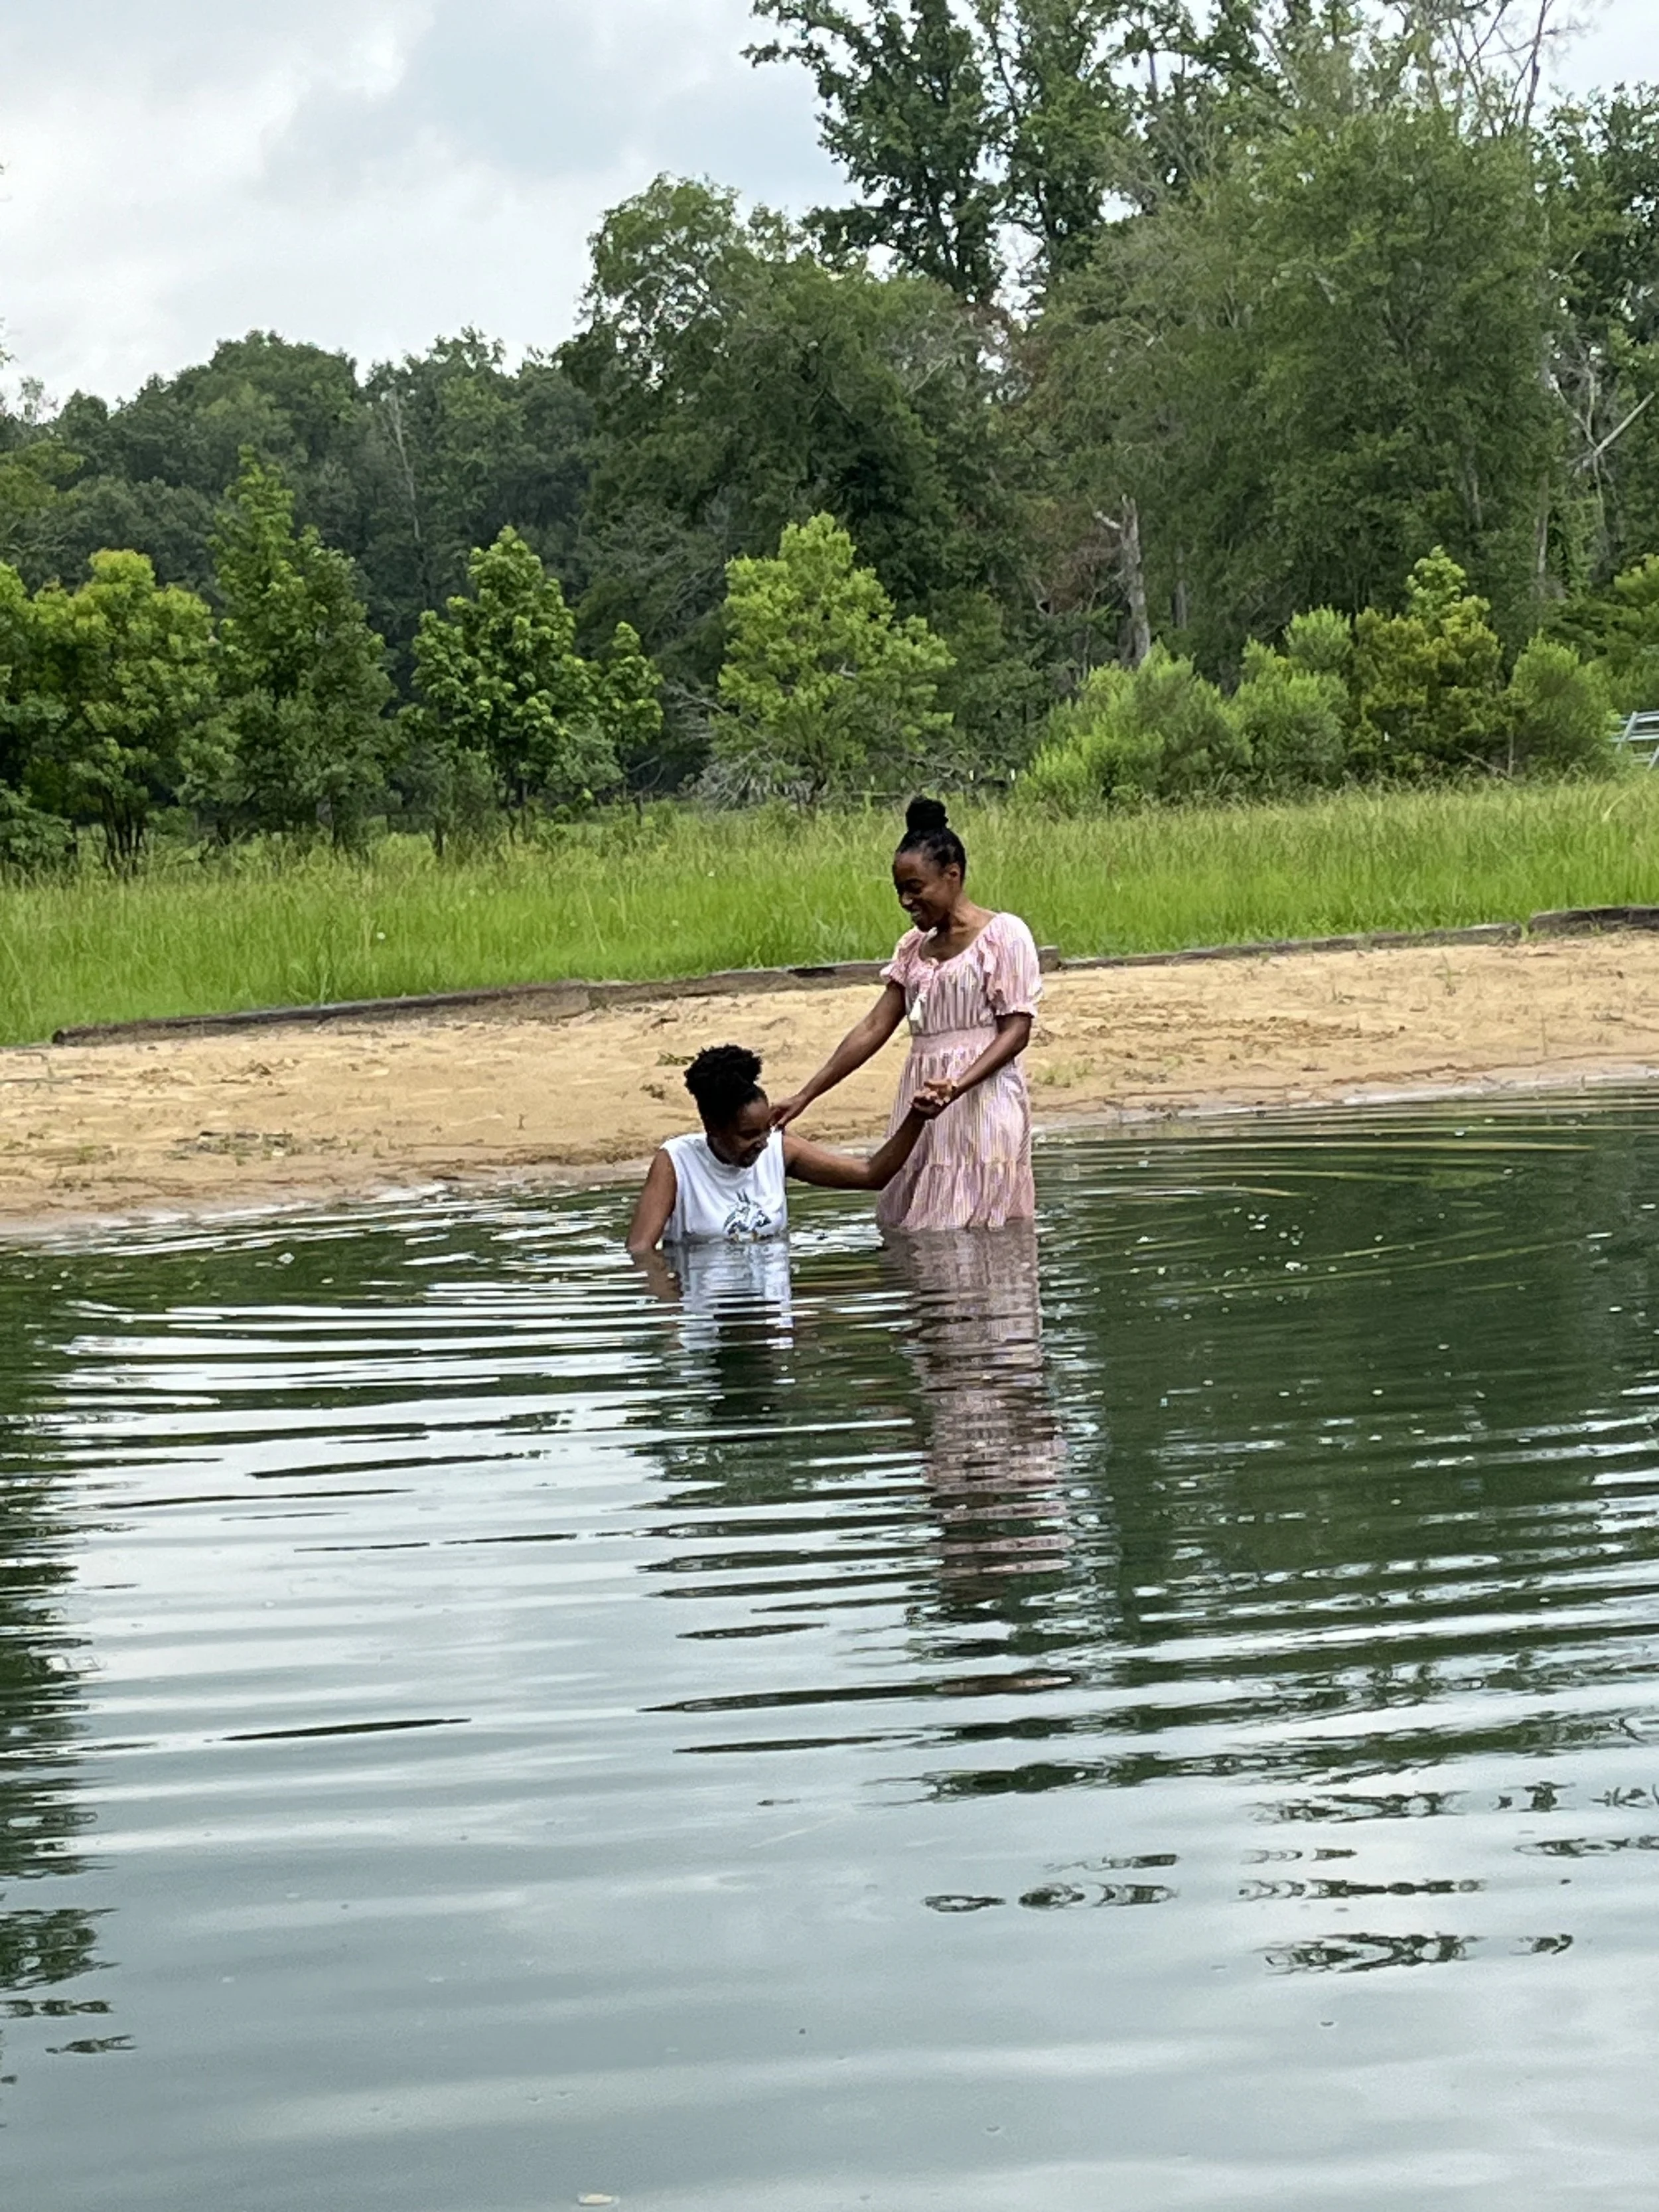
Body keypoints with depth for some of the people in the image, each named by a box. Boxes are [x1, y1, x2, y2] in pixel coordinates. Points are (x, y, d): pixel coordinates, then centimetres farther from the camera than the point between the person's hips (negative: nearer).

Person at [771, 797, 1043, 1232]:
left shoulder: (1004, 934, -3)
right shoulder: (914, 947, 16)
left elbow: (1016, 1031, -8)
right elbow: (873, 1029, 14)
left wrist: (957, 1086, -22)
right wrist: (805, 1097, 8)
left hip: (982, 1102, -6)